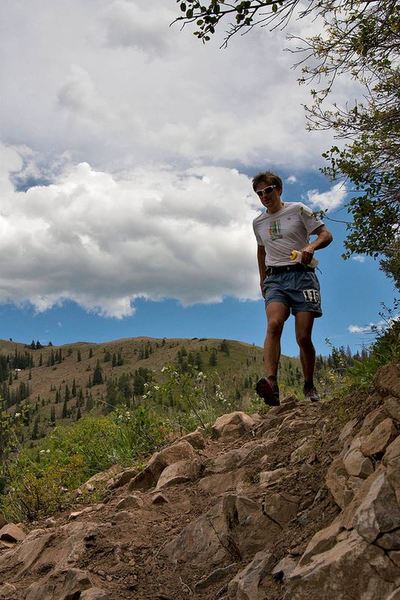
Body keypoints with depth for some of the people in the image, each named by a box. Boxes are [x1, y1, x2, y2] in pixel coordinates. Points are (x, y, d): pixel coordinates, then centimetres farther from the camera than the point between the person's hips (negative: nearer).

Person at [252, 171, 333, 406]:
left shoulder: (298, 210, 5)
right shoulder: (258, 222, 19)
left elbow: (326, 234, 2)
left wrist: (311, 246, -19)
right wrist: (262, 279, 29)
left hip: (301, 275, -2)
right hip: (275, 279, 3)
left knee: (304, 337, -7)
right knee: (273, 325, -26)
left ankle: (309, 386, 15)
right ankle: (271, 383, -40)